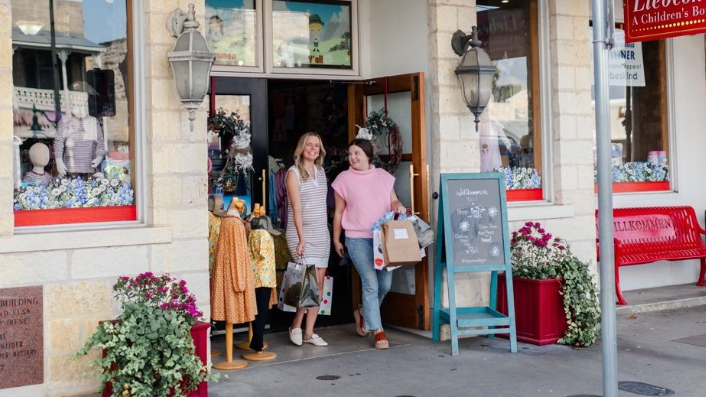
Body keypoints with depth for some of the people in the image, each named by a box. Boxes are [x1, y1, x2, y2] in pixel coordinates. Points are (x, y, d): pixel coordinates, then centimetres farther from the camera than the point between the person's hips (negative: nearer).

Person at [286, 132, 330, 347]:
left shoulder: (320, 171, 13)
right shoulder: (294, 172, -5)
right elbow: (296, 208, -11)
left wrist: (328, 233, 11)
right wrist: (301, 238, -17)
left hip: (322, 234, 6)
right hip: (303, 235, -6)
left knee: (319, 284, 4)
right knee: (312, 282, -12)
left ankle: (309, 332, 11)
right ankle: (296, 325, 7)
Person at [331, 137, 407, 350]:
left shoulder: (383, 175, 9)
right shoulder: (344, 178, 1)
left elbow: (393, 201, 14)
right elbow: (339, 212, 6)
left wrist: (398, 206, -10)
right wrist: (336, 240, 8)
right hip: (358, 239, -4)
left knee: (385, 284, 6)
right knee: (371, 283, -10)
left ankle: (363, 313, 34)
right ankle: (377, 330, 0)